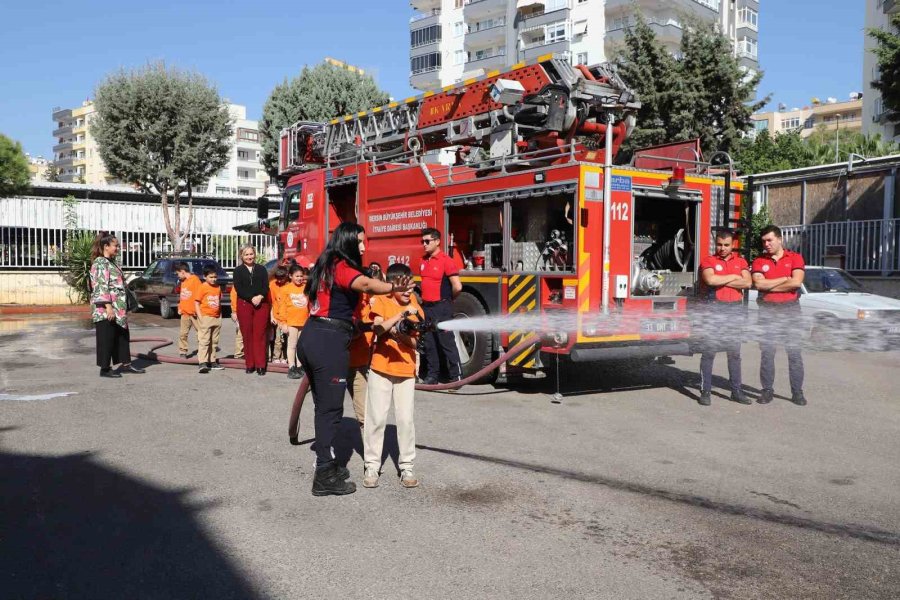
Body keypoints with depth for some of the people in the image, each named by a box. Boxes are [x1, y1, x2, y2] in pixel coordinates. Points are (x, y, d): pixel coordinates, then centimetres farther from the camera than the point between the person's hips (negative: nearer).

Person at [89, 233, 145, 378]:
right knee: (106, 339, -1)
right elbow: (102, 286, -19)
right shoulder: (100, 263, -12)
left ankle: (125, 364, 20)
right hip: (105, 309, -9)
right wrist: (108, 307, -24)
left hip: (118, 308, 10)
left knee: (122, 336, 13)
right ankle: (105, 369, 6)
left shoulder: (111, 262, 17)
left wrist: (123, 308, 19)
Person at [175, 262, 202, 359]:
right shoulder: (183, 282, 16)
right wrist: (180, 308, 15)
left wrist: (197, 310, -14)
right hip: (185, 313, 7)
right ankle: (183, 352, 11)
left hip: (194, 313, -7)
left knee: (200, 332, -1)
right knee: (182, 334, 5)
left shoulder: (195, 279, -9)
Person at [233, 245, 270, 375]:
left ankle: (260, 365, -3)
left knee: (260, 335, -3)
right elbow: (238, 288, -2)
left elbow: (266, 286, 5)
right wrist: (251, 298, -14)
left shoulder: (261, 269, 14)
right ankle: (250, 364, 6)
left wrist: (260, 296, -15)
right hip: (244, 304, 0)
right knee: (247, 335, 0)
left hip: (261, 304, 1)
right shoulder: (238, 270, 9)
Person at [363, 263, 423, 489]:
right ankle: (372, 465, 12)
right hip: (381, 368, -2)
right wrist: (402, 313, -24)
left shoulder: (415, 307, 6)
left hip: (406, 370, 2)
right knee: (376, 418, 1)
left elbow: (414, 343, 1)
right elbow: (378, 329, -18)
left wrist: (401, 335, -19)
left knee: (405, 419, 1)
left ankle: (407, 466, 11)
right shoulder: (380, 301, -2)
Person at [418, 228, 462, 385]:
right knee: (429, 344, 11)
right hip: (426, 307, 7)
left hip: (441, 308, -7)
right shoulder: (423, 260, 10)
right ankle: (432, 375, 20)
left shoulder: (446, 261, -12)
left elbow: (457, 287, -16)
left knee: (447, 342, -4)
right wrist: (425, 297, 13)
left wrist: (447, 299, -1)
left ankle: (456, 376, 2)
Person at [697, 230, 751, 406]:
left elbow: (747, 283, -5)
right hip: (714, 308, -3)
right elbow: (710, 280, -18)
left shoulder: (741, 262, 11)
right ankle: (705, 391, -1)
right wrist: (734, 277, -6)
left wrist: (721, 281, -9)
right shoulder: (708, 261, 1)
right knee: (709, 351, -4)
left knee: (734, 352, 9)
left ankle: (736, 390, 15)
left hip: (735, 309, 4)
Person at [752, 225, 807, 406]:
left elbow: (796, 282, -12)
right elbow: (758, 284, -10)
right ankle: (767, 390, 10)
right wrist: (784, 279, -9)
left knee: (794, 352, 1)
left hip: (790, 309, -1)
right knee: (767, 352, 3)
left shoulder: (795, 258, 3)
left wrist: (769, 286, -9)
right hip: (767, 310, 1)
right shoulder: (759, 261, 6)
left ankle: (797, 391, 6)